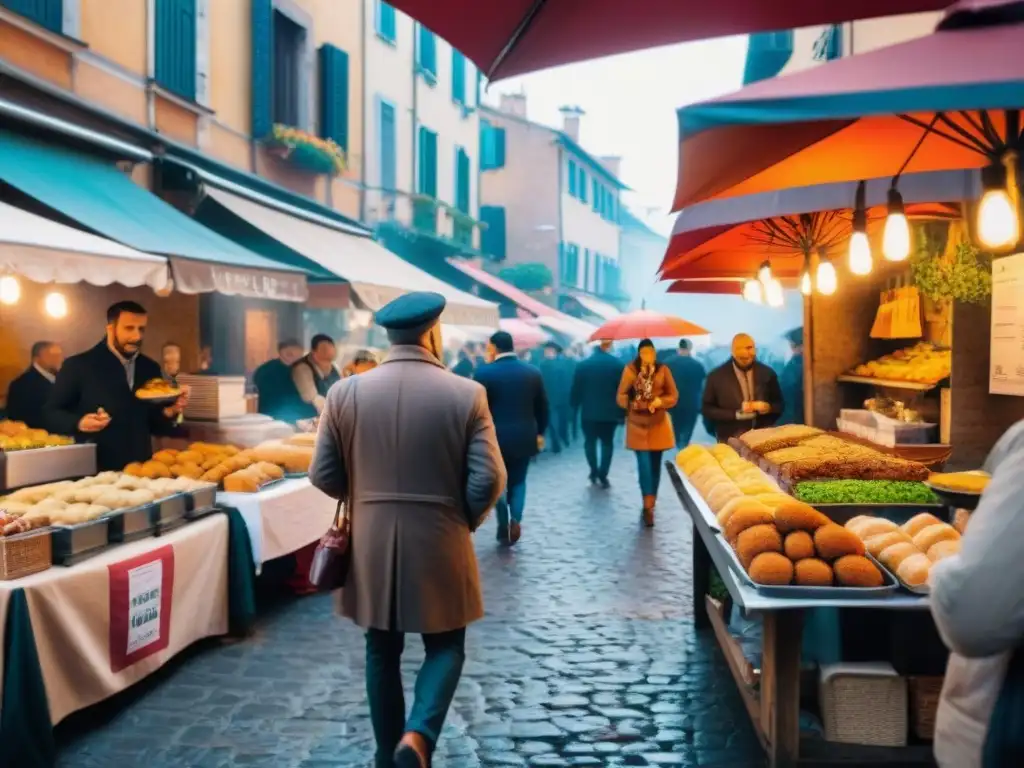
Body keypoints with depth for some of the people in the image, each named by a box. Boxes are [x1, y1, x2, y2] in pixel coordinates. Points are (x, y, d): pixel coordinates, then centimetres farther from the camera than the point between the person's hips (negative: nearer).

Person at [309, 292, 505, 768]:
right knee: (445, 646, 14)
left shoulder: (346, 393, -4)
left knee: (382, 651, 17)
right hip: (439, 544, -2)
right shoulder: (467, 394, -9)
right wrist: (464, 521, 7)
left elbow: (324, 476, 0)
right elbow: (487, 480, -11)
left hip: (372, 544, 2)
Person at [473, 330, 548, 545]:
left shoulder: (484, 372, -11)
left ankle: (504, 526, 12)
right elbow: (542, 406, 7)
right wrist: (540, 432, 20)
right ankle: (516, 518, -5)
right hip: (524, 437, 3)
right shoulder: (533, 372, 0)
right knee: (518, 481, 16)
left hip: (495, 437, -3)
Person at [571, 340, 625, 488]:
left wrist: (574, 409, 11)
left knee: (590, 442, 14)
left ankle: (594, 472, 9)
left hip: (589, 411, 0)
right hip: (610, 412, 0)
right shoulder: (617, 364, -6)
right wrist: (622, 412, 2)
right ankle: (602, 475, 2)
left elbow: (576, 389, -1)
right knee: (607, 443, 9)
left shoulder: (583, 365, -3)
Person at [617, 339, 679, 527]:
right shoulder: (630, 370, -4)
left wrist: (660, 401, -17)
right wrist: (632, 403, -21)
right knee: (644, 465, -7)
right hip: (638, 424, -2)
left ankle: (651, 504, 22)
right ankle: (648, 507, -7)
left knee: (655, 464, 9)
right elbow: (621, 396, -2)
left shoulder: (663, 369, -1)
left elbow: (674, 396, 0)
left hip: (659, 423, 2)